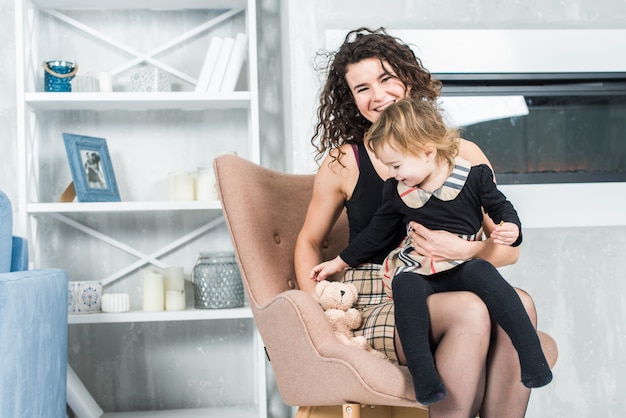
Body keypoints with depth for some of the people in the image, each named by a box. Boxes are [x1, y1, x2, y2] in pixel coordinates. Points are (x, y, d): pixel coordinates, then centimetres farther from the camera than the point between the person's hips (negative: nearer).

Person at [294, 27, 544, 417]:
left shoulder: (463, 155, 7)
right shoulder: (344, 162, 4)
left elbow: (508, 247, 5)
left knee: (517, 303, -30)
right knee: (470, 310, -32)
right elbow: (309, 242, 16)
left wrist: (463, 249, -17)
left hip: (446, 294, 3)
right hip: (375, 306, -2)